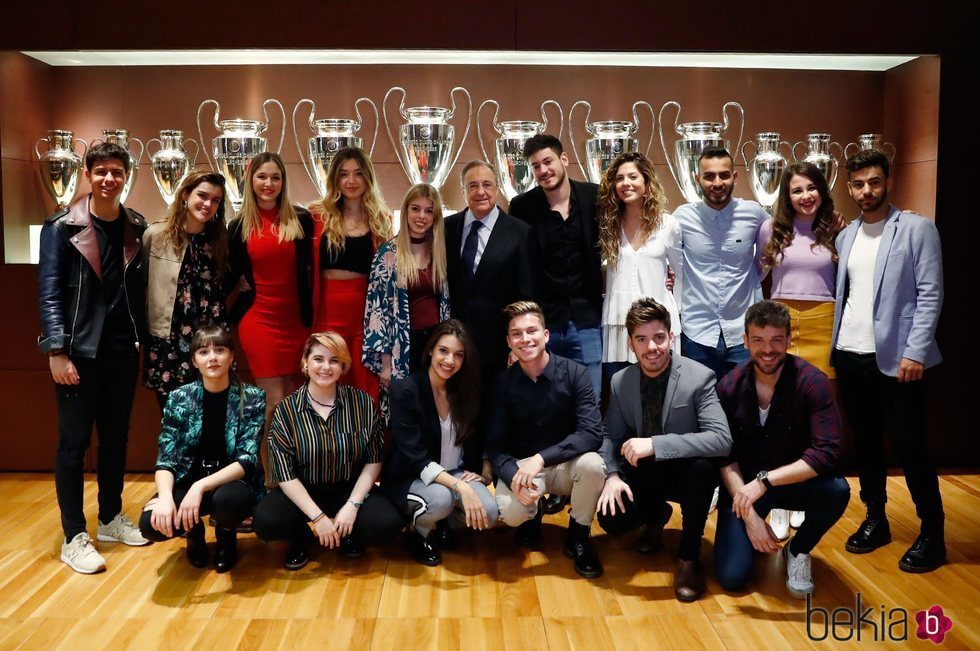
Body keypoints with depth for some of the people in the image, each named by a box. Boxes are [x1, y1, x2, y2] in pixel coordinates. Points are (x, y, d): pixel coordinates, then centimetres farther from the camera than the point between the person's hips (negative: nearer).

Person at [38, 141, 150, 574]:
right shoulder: (62, 226, -6)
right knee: (74, 441, 1)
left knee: (116, 435, 14)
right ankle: (74, 538, 10)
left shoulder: (135, 227, 6)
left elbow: (139, 287, 9)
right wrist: (57, 351, -15)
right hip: (79, 349, -4)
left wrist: (141, 338, 6)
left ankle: (111, 518, 28)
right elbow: (49, 291, -9)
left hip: (122, 349, 4)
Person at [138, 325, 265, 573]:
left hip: (231, 483, -2)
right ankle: (193, 531, 10)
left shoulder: (252, 398, -9)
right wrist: (165, 497, -29)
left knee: (227, 500, -37)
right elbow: (165, 459, -8)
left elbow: (247, 461, -16)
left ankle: (226, 536, 2)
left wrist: (201, 486, -31)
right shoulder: (179, 398, -3)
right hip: (187, 482, 2)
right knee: (151, 523, -28)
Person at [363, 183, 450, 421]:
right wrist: (385, 361, -11)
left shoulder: (440, 252, 8)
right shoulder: (388, 252, -6)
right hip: (402, 345, -4)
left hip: (436, 341, 4)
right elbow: (378, 306, -8)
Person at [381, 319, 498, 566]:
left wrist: (484, 471, -6)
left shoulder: (465, 390, 0)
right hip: (410, 479, -4)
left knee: (487, 513, -23)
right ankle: (417, 533, -1)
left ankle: (443, 520, 10)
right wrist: (460, 487, -34)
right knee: (441, 498, -36)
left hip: (456, 473, 5)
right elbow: (415, 459, -23)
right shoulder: (405, 390, -17)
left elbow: (476, 437, 14)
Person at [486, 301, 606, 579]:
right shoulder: (503, 383, -6)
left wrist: (541, 458, -32)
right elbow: (495, 445, -7)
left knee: (592, 464, -34)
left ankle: (578, 536, -4)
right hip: (520, 464, 0)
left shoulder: (574, 373, -13)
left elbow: (592, 433, -22)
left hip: (566, 463, 0)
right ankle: (532, 516, 11)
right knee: (510, 512, -30)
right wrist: (514, 477, -28)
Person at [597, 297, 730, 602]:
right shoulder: (619, 382, -6)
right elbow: (611, 436, 2)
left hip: (685, 470, -3)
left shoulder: (700, 377, -20)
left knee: (701, 468, -37)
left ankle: (689, 556, -13)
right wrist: (612, 475, -20)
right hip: (644, 472, 3)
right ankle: (656, 515, 17)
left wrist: (655, 444, -38)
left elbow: (722, 440, -31)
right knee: (611, 518, -21)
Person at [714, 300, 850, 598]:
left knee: (836, 490, -33)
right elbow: (726, 457, -10)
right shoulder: (730, 386, -12)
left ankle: (798, 551, -1)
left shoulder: (812, 382, -19)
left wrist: (764, 481, -32)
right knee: (731, 576, -14)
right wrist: (750, 516, -20)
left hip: (794, 482, 0)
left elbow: (827, 453, -27)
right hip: (744, 486, 1)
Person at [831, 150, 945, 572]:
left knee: (909, 446, 0)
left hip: (895, 357, -5)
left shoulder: (917, 229, -4)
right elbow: (841, 294, 12)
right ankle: (876, 520, 27)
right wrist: (835, 345, 3)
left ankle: (932, 534, 14)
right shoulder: (846, 236, 11)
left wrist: (915, 352, -16)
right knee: (865, 442, 13)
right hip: (850, 356, 5)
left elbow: (930, 295, -9)